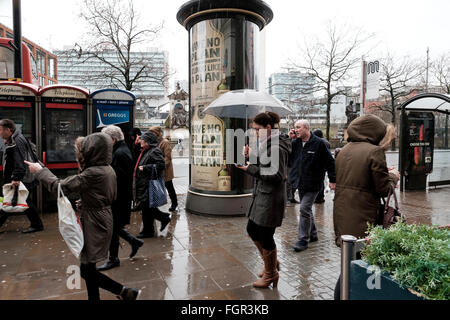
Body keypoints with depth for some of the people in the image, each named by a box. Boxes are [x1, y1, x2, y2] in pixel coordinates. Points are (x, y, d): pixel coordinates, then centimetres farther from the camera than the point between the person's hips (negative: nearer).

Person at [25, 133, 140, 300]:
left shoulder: (93, 173, -24)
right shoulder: (108, 169, 4)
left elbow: (61, 186, -19)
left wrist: (40, 171, -4)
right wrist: (84, 203, 8)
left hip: (94, 224, -9)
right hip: (103, 220, 9)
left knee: (86, 271, 3)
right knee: (88, 267, 20)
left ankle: (125, 292, 6)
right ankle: (94, 297, 33)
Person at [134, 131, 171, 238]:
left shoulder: (155, 151, -14)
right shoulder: (145, 151, 17)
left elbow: (161, 165, -25)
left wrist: (145, 168, -22)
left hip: (149, 184, -10)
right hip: (143, 184, 10)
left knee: (146, 207, -2)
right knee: (144, 206, 15)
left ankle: (148, 231, 13)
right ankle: (164, 218, 27)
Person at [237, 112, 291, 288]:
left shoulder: (277, 147, -19)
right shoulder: (266, 143, 11)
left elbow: (277, 176, -23)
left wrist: (251, 169, -21)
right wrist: (251, 156, -1)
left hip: (271, 198, -10)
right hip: (260, 195, 10)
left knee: (265, 236, 3)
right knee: (252, 229, 19)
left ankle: (271, 274, 26)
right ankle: (272, 262, 38)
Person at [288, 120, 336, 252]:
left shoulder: (319, 143, -10)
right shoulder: (295, 143, 5)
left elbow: (330, 161, -6)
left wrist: (332, 180, -6)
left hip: (313, 183, -6)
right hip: (300, 182, 6)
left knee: (304, 209, -10)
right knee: (306, 209, 16)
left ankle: (303, 239, 2)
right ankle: (312, 234, 33)